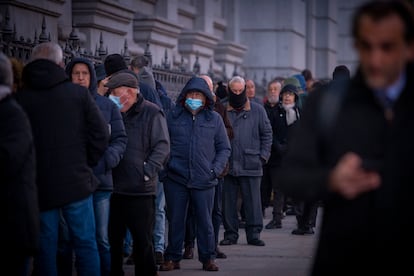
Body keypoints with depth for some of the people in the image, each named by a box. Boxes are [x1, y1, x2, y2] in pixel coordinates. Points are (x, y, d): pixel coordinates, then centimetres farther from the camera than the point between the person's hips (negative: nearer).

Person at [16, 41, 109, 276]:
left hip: (37, 187, 0)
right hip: (77, 183, 0)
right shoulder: (79, 93, -3)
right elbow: (101, 135, -4)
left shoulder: (19, 99, -5)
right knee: (86, 244, 10)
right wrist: (86, 165, 10)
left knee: (45, 248, 8)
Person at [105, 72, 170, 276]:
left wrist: (146, 172, -14)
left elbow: (162, 147, -7)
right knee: (113, 240, 10)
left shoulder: (151, 113, -3)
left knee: (143, 242, 2)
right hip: (115, 188, 5)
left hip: (141, 190, -5)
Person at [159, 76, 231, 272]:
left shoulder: (214, 118, 6)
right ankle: (172, 258, 16)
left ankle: (208, 258, 16)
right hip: (175, 179, 0)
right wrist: (165, 165, -1)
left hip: (204, 181, 0)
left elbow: (224, 148, 10)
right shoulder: (173, 117, 6)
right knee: (175, 220, 6)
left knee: (205, 221, 5)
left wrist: (215, 169, -2)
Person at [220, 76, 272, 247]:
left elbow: (267, 134, 10)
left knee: (253, 201, 0)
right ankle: (230, 234, 14)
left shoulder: (257, 110, 6)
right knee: (228, 201, 5)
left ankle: (254, 234, 6)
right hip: (227, 164, 1)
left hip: (251, 164, -1)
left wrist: (263, 156, 2)